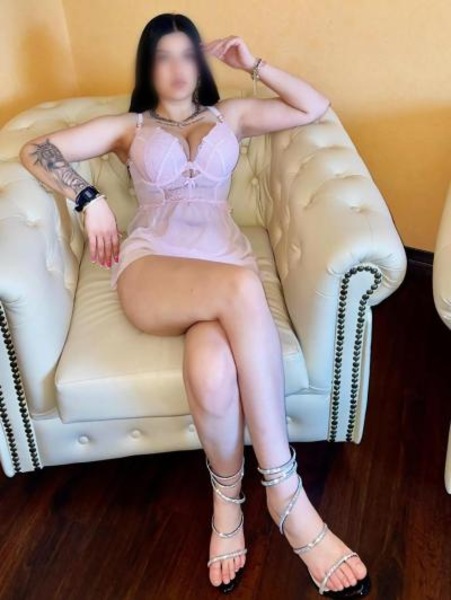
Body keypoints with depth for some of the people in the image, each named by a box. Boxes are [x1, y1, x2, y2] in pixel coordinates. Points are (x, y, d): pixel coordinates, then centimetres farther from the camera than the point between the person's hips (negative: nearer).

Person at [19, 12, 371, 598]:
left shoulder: (230, 114, 29)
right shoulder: (128, 126, 24)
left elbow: (315, 107, 24)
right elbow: (34, 149, 15)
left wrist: (254, 64, 22)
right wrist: (90, 199, 0)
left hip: (223, 260, 1)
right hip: (150, 266, -1)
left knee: (212, 372, -38)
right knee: (241, 288, -39)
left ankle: (228, 496, -10)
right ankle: (287, 494, -26)